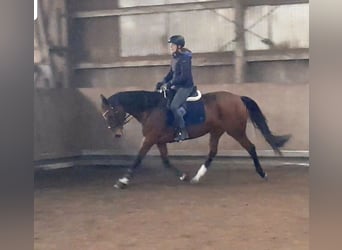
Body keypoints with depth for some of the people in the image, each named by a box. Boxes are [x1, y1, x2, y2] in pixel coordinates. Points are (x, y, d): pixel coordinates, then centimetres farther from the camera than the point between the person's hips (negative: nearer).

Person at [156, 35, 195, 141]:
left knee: (174, 106, -23)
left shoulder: (184, 58, -17)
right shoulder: (174, 57, 10)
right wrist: (163, 82, 5)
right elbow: (171, 73, 17)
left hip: (186, 86, -10)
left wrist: (170, 83, -23)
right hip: (176, 85, 10)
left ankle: (183, 132, -14)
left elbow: (184, 76, -23)